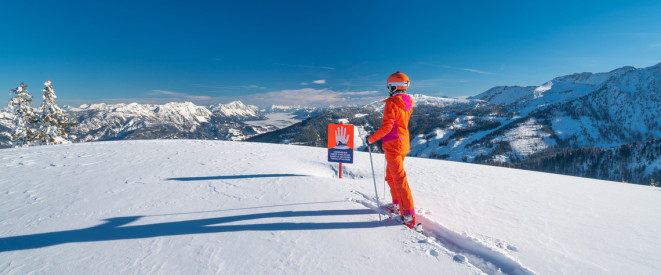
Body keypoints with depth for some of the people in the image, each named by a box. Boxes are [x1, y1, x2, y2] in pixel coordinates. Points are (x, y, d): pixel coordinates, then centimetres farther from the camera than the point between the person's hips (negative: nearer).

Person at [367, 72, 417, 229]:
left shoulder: (391, 103, -17)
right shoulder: (408, 103, 9)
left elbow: (387, 126, -22)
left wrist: (372, 138, -10)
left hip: (393, 145, -9)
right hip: (404, 143, 9)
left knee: (399, 179, -7)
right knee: (391, 176, 22)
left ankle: (409, 216, -4)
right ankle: (398, 204, 32)